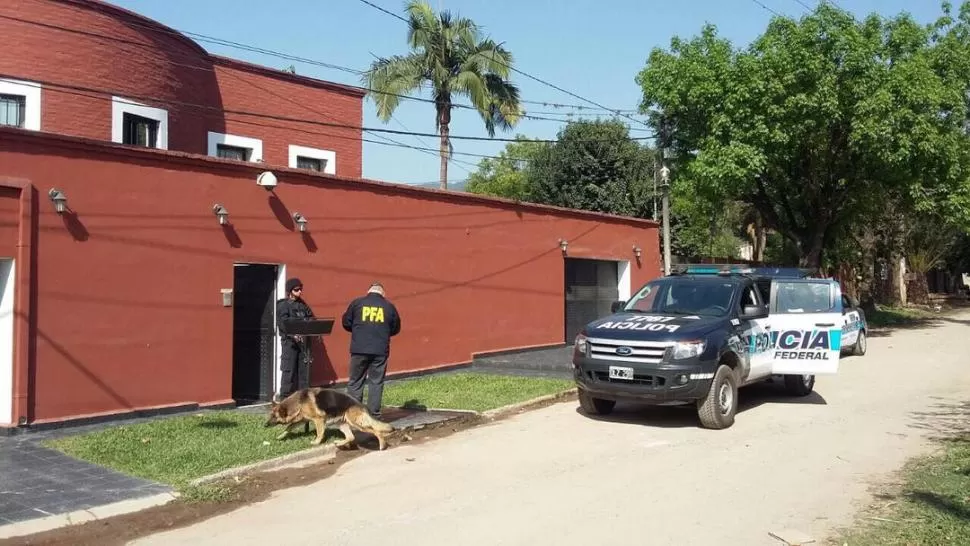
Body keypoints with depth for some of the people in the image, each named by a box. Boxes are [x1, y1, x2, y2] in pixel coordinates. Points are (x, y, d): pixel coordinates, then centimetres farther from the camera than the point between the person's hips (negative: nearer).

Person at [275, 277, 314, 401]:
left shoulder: (303, 305, 17)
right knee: (289, 370, -6)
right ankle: (285, 397, -1)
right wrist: (293, 335, -28)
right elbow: (282, 324, -13)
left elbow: (311, 320, 16)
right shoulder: (283, 305, -2)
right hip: (289, 341, -6)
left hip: (303, 341, 6)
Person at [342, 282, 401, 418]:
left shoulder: (357, 303, 0)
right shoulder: (389, 306, 2)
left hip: (359, 349, 0)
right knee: (376, 382, 8)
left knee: (355, 381, 8)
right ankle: (374, 414, 7)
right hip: (380, 351, 0)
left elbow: (346, 323, 6)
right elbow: (396, 329, 11)